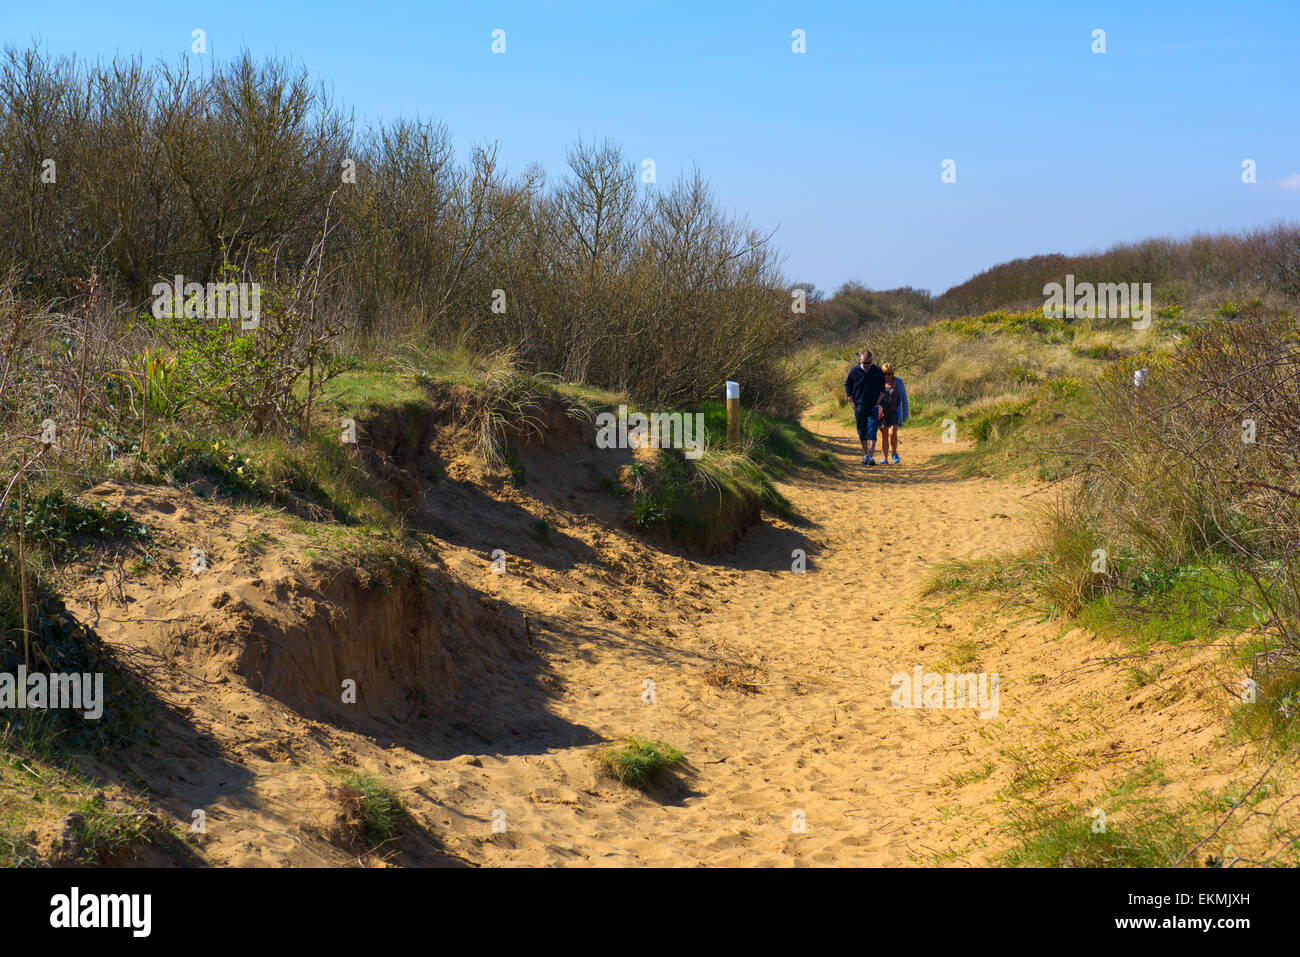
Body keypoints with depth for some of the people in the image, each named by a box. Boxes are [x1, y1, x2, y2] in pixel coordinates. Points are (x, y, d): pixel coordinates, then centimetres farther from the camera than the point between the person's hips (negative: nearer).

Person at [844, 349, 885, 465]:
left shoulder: (877, 371, 1)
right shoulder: (854, 371, -2)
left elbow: (882, 388, 10)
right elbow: (847, 388, 6)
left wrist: (878, 403, -1)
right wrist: (853, 404, -1)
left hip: (873, 407, -1)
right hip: (859, 408, 1)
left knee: (872, 433, -11)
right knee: (862, 433, 7)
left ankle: (871, 456, -15)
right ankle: (865, 455, 19)